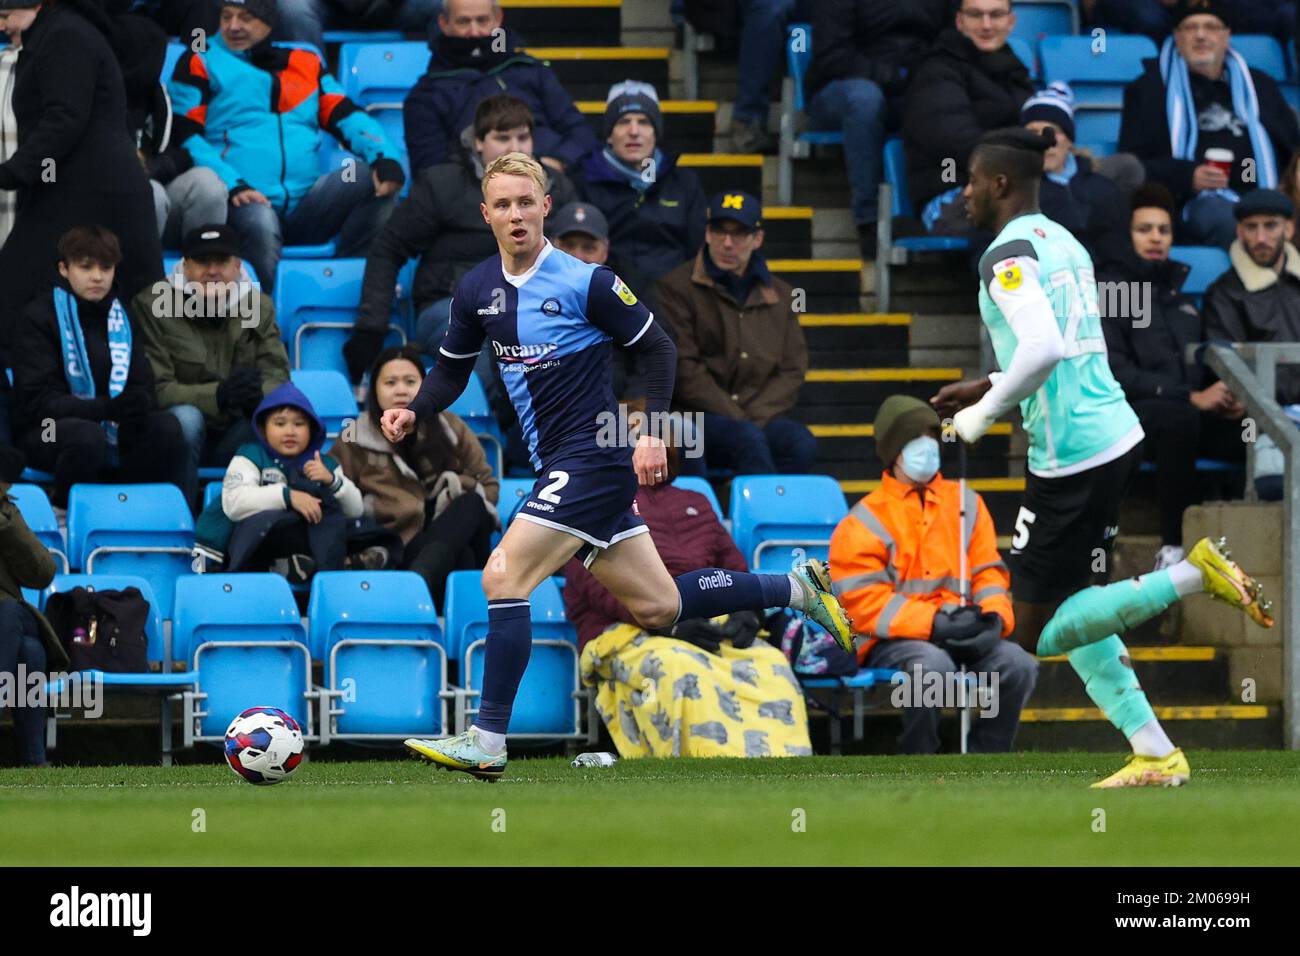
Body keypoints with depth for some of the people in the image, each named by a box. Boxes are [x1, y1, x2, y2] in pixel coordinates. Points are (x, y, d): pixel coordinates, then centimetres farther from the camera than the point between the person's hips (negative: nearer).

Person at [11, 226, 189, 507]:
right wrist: (108, 408, -31)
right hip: (47, 432, -5)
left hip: (114, 434, 5)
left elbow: (144, 387, 4)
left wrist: (137, 409, -23)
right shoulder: (39, 318, -7)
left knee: (165, 427, -23)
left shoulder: (122, 318, 11)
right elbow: (38, 400, -15)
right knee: (88, 436, -38)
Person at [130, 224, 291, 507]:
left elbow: (278, 379, -4)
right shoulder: (151, 305, -7)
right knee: (185, 417, -36)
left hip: (237, 438, 3)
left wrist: (257, 393, -31)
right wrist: (218, 395, -32)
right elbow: (157, 390, -15)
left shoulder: (259, 306, 5)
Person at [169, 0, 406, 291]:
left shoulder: (307, 63, 22)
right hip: (244, 203, -4)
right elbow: (185, 136, 1)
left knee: (373, 177, -19)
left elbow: (346, 117, 12)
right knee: (259, 224, -38)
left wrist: (384, 158, -10)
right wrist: (231, 185, -17)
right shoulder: (201, 63, 12)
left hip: (304, 208, 4)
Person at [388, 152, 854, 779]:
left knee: (502, 577, -17)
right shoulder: (477, 290, 7)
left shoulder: (584, 282, -12)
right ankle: (797, 588, 30)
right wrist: (413, 412, -1)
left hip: (596, 457, -7)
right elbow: (452, 369, 18)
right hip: (560, 466, 7)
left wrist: (653, 431, -13)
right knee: (657, 608, 12)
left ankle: (486, 742, -13)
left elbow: (658, 348, -5)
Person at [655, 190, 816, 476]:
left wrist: (756, 417, -7)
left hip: (761, 417, 4)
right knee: (748, 439, -35)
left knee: (801, 442, -29)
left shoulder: (779, 296, 18)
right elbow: (682, 368, -5)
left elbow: (793, 369, 12)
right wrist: (737, 420, -12)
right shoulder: (676, 288, 3)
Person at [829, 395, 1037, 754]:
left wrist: (995, 620, -12)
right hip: (892, 641, -4)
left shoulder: (966, 504, 16)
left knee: (1018, 663, -24)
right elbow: (867, 604, -8)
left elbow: (989, 573, 11)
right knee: (933, 665, -38)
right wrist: (936, 624, -20)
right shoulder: (864, 523, 1)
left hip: (961, 636, 4)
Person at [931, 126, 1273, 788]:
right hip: (1117, 436, 9)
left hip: (1069, 455, -9)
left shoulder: (1007, 254, -13)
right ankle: (1155, 756, 13)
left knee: (1036, 632, -2)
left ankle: (1194, 576, -13)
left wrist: (983, 415, -14)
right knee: (1067, 610, 18)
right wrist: (990, 387, 23)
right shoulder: (1064, 243, 16)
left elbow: (1043, 347, -27)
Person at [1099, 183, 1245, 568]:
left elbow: (1207, 359, 26)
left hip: (1193, 414, 5)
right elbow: (1114, 373, -9)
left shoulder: (1181, 288, 24)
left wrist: (1227, 398, 2)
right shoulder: (1107, 287, 3)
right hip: (1130, 416, -5)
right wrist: (1191, 398, -16)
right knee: (1179, 418, -40)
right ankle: (1175, 547, -29)